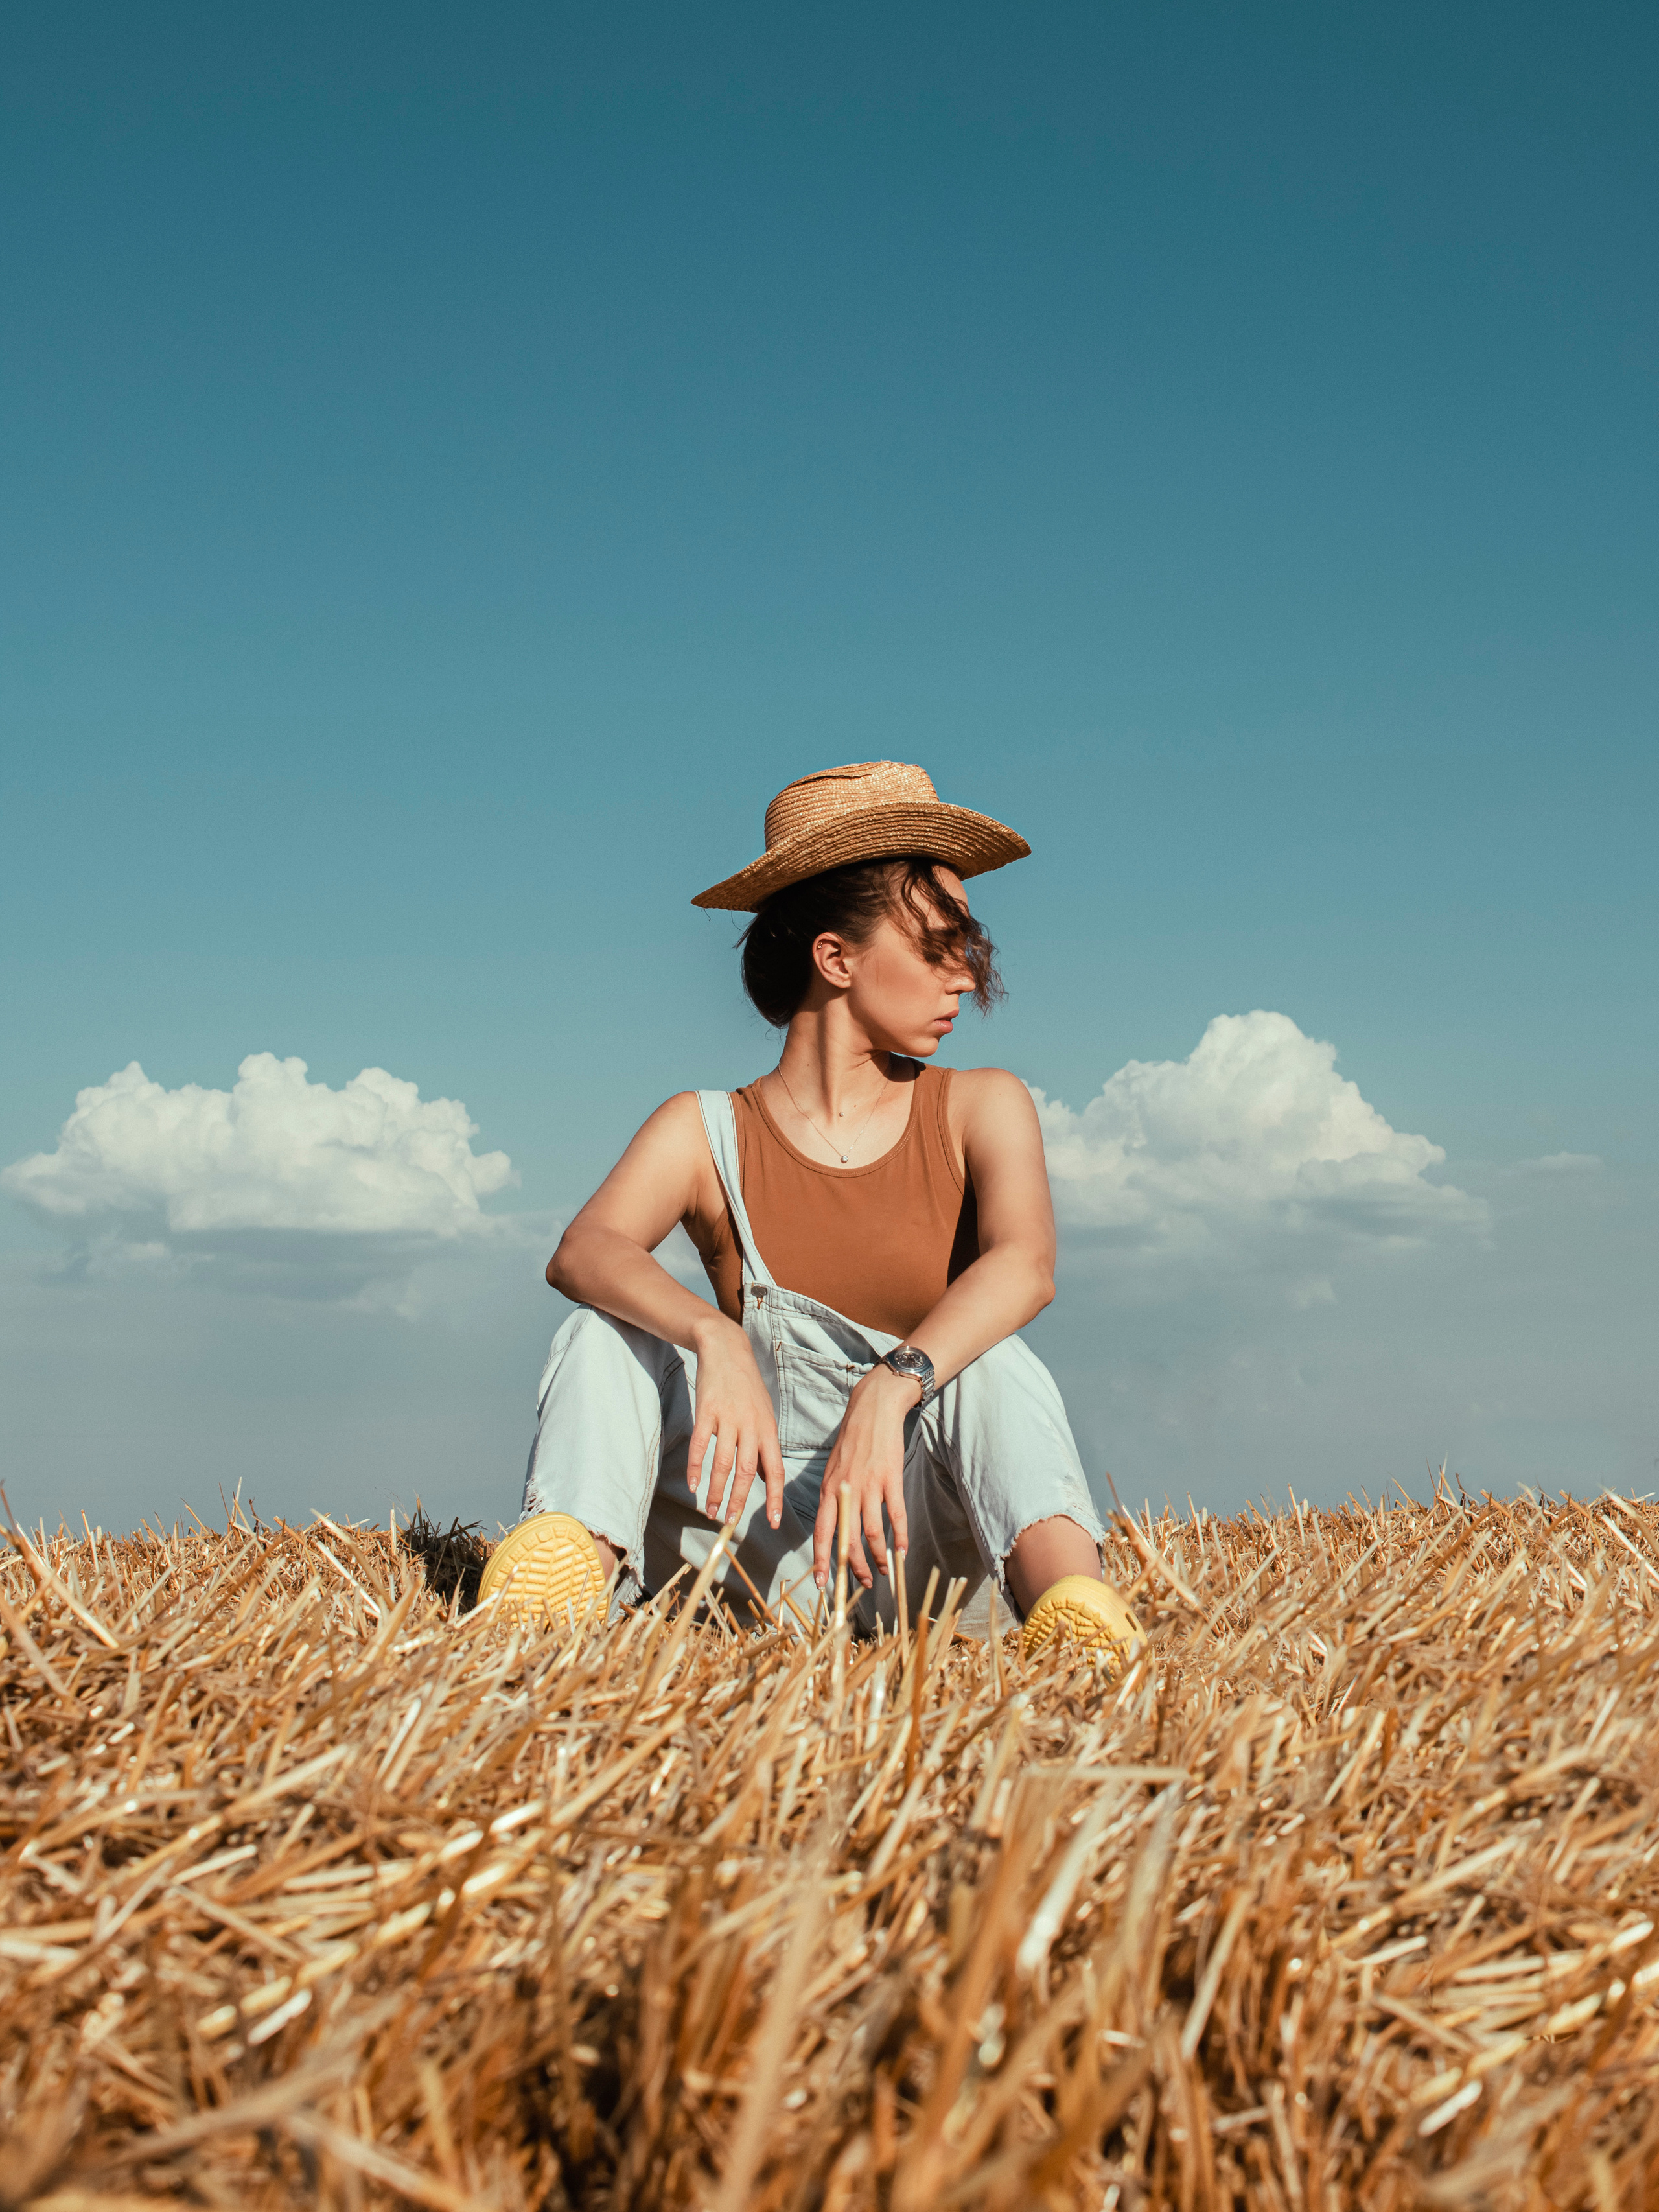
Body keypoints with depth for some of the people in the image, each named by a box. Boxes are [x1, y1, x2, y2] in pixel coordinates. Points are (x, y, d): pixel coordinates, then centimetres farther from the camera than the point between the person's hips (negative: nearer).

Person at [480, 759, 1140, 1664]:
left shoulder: (981, 1108, 5)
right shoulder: (705, 1133, 4)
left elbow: (1026, 1263, -17)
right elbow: (582, 1252, -17)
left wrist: (888, 1391, -35)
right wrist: (715, 1341, -38)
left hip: (913, 1543, -1)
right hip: (760, 1537, 1)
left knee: (990, 1360, -27)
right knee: (614, 1321, -14)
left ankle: (1069, 1602, -53)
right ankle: (575, 1559, -39)